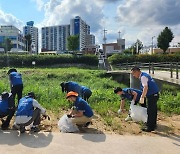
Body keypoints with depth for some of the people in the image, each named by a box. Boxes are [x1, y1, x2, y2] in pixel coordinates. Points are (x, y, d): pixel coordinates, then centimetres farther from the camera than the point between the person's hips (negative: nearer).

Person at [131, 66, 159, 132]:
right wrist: (143, 96, 23)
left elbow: (145, 88, -29)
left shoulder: (143, 77, -17)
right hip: (154, 95, 10)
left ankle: (150, 127, 7)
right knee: (153, 111, 19)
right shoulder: (144, 75, 13)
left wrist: (142, 97, -26)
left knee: (150, 112, -2)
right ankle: (153, 125, 32)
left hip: (152, 95, -10)